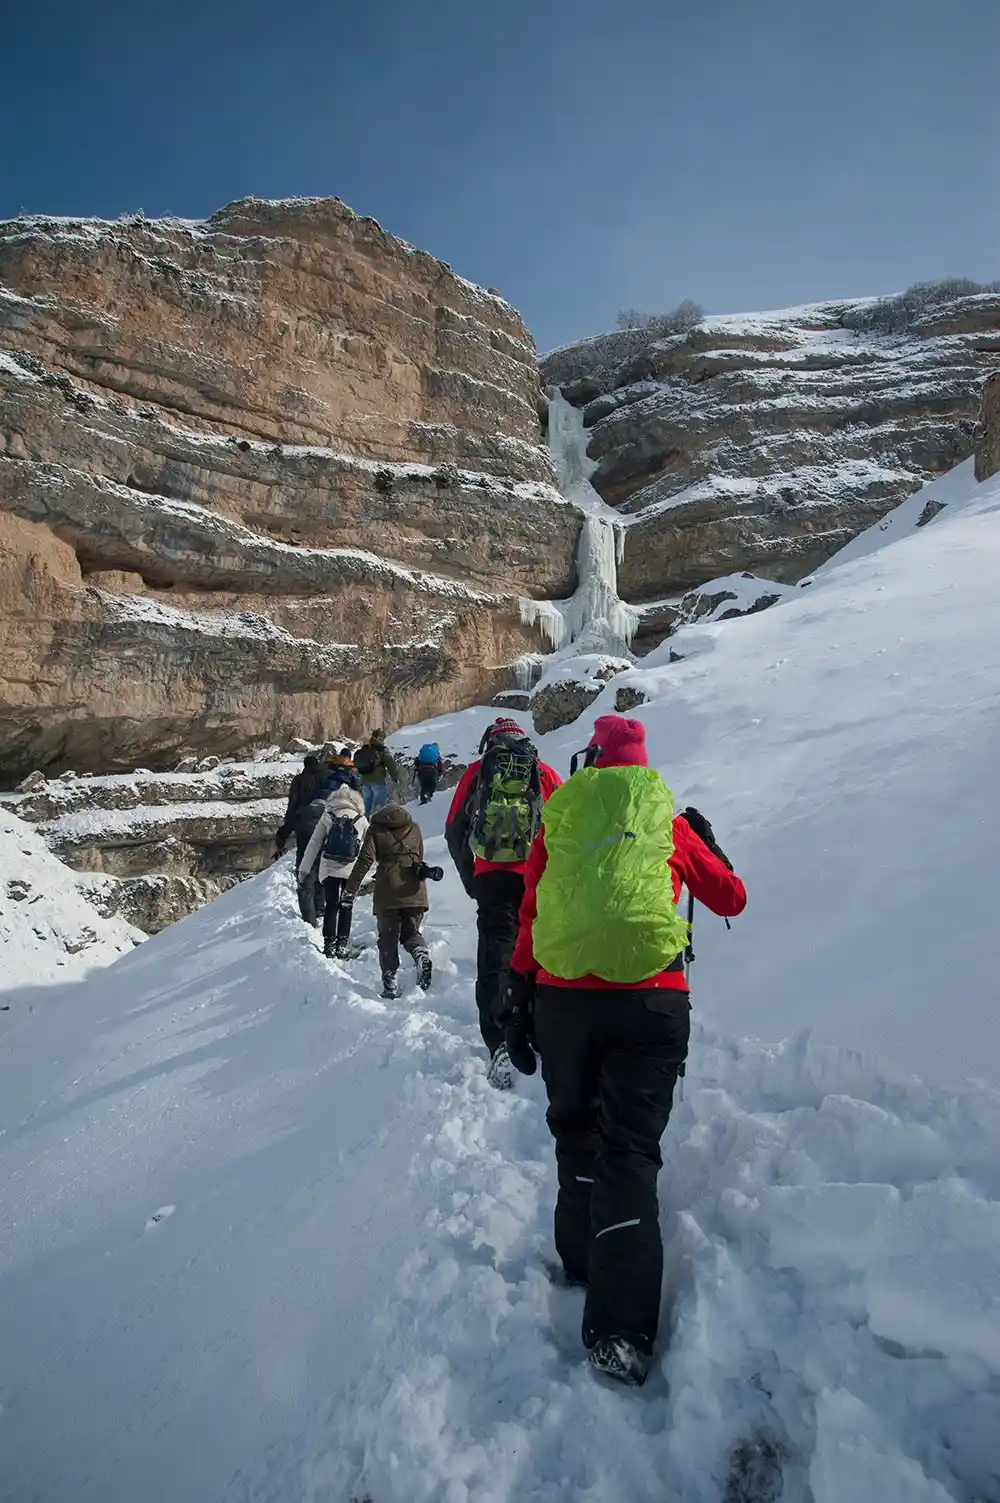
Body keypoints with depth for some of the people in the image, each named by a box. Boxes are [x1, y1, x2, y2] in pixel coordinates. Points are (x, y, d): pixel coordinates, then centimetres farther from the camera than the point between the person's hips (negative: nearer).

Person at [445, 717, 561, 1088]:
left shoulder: (476, 772, 11)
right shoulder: (545, 774, 12)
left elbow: (454, 830, 10)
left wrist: (470, 878, 18)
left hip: (493, 878, -1)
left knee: (495, 958, -1)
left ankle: (498, 1046, -13)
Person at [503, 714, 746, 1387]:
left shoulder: (560, 818, 8)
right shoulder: (669, 822, 7)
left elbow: (529, 920, 8)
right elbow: (732, 900, 18)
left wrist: (521, 1008, 15)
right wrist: (707, 841, 35)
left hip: (560, 998, 1)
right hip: (650, 999, -1)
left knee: (576, 1131, 22)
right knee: (630, 1149, 5)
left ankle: (583, 1262, 34)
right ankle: (621, 1329, 2)